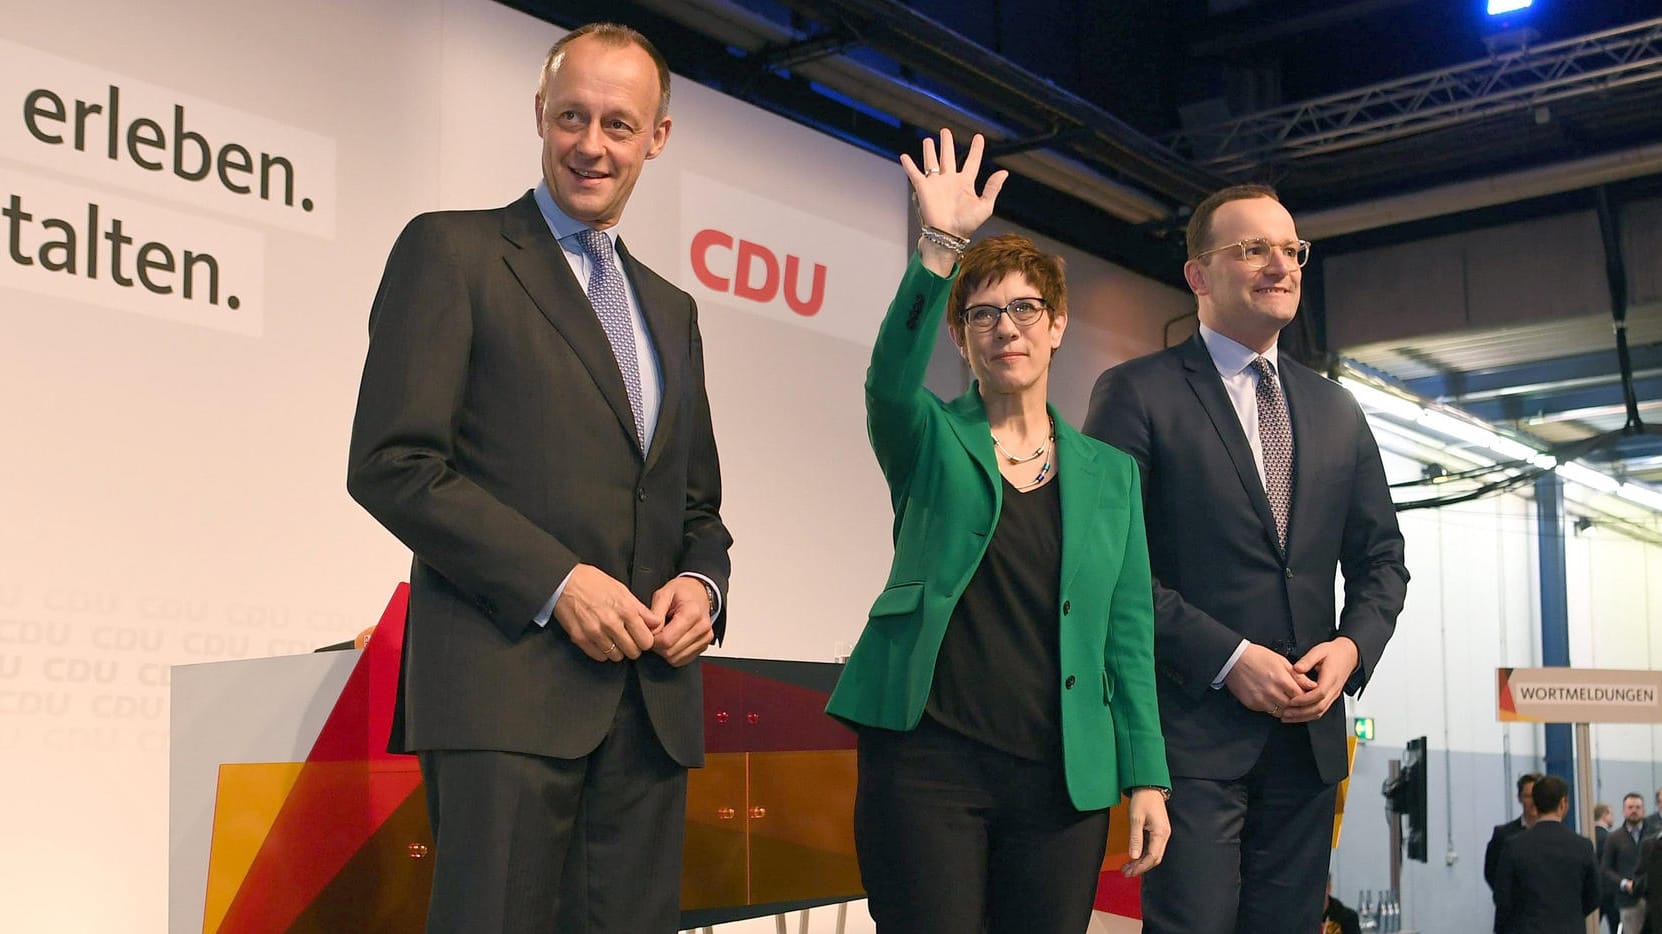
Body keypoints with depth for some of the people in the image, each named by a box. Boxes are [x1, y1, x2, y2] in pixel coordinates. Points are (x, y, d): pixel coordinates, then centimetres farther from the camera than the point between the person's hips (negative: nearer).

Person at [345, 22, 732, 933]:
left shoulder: (671, 308, 22)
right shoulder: (451, 251, 2)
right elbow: (390, 463, -7)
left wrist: (700, 582, 2)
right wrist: (557, 581, -14)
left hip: (652, 697, 6)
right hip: (508, 677, -5)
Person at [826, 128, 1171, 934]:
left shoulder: (1110, 472, 12)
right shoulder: (931, 442, 6)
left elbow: (1128, 633, 9)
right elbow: (889, 378, -17)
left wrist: (1146, 776, 3)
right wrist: (939, 248, -29)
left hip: (1062, 776, 2)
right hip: (929, 763, -2)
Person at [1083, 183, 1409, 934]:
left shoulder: (1335, 411, 15)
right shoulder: (1137, 393, -3)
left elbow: (1381, 558, 17)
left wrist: (1353, 646, -3)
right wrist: (1228, 659, -15)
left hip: (1308, 726, 6)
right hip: (1193, 726, -5)